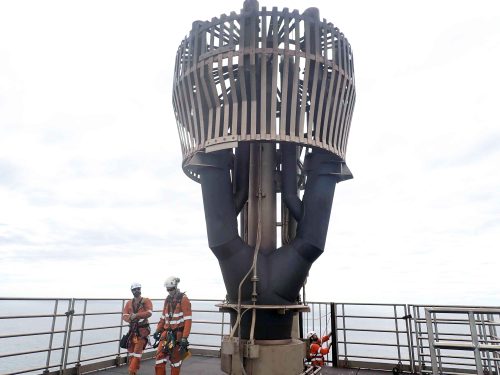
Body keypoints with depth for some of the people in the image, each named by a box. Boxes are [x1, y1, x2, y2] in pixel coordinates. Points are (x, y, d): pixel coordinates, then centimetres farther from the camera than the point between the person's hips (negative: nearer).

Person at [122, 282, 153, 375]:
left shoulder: (146, 301, -1)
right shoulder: (129, 303, 12)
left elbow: (149, 312, -16)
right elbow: (124, 316, 1)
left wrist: (136, 315, -24)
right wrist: (130, 319, -21)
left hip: (142, 329, -5)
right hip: (132, 329, 5)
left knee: (137, 351, -12)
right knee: (131, 351, 9)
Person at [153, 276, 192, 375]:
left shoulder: (183, 299, -10)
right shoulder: (167, 299, 11)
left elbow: (188, 320, -15)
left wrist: (184, 338, -20)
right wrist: (158, 331, 15)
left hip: (178, 334, -6)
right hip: (167, 333, 6)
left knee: (175, 359, 4)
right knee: (160, 355, 0)